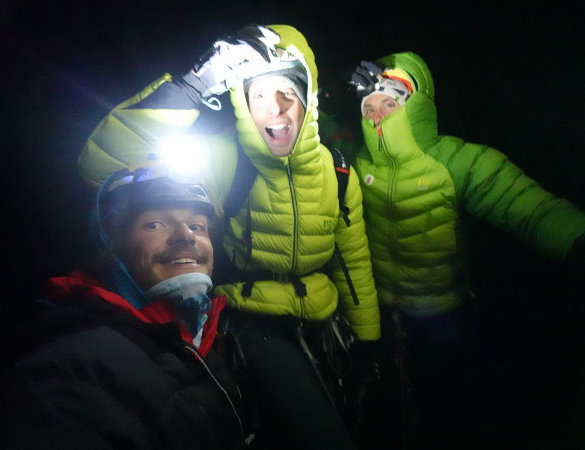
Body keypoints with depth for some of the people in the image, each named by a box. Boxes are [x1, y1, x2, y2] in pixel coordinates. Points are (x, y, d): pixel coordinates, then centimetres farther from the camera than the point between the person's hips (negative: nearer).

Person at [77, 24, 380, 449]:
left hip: (319, 323, 6)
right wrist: (197, 82, -38)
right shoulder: (224, 161, -20)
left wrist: (367, 336, 11)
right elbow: (104, 162, -33)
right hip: (257, 325, -5)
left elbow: (354, 261, 4)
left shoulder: (335, 170, -6)